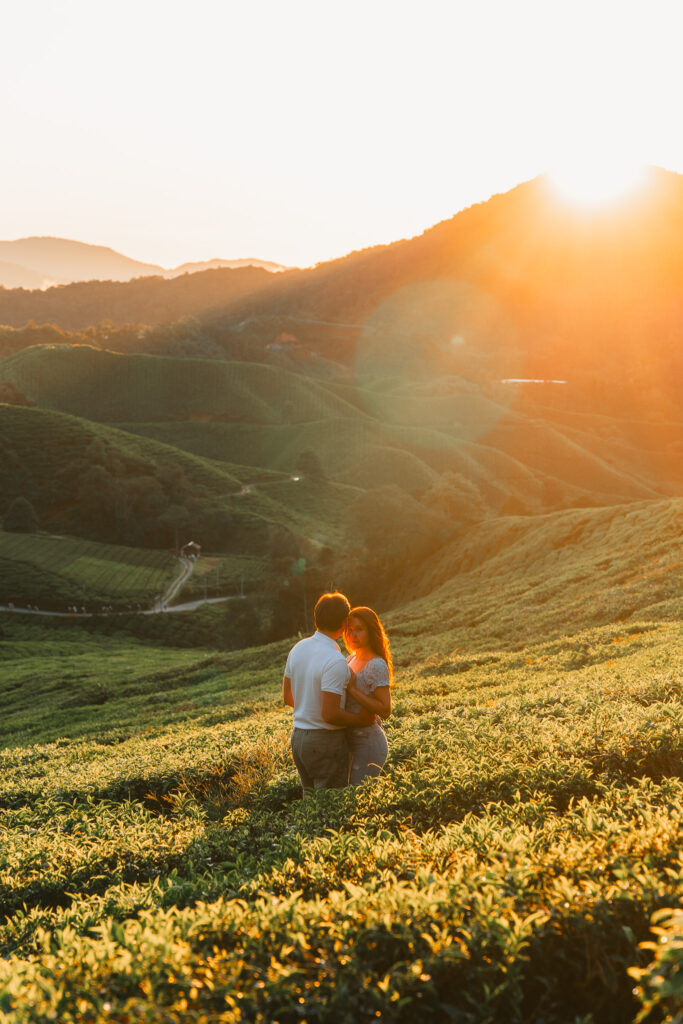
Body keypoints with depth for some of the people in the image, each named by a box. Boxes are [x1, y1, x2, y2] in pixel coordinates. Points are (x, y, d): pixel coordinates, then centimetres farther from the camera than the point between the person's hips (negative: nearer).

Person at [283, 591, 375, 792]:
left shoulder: (298, 649, 2)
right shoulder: (335, 661, -23)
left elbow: (288, 697, 12)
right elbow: (330, 715, -24)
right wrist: (360, 718, -9)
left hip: (299, 738, 8)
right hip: (326, 742, -8)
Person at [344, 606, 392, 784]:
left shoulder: (377, 666, -17)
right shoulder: (352, 659, 8)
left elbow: (385, 710, -22)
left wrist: (352, 689, -23)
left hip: (369, 743, -9)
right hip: (351, 741, 9)